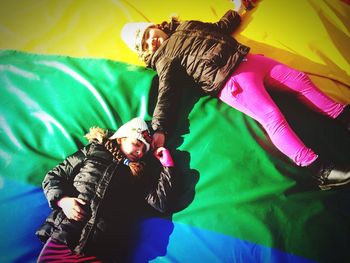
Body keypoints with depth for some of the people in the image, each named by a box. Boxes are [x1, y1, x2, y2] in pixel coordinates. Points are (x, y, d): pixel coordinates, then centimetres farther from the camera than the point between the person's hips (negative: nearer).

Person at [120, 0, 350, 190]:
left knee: (301, 80, 1)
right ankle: (319, 171, -30)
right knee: (272, 117, -25)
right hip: (231, 81, -8)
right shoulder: (163, 60, 2)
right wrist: (159, 130, -22)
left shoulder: (185, 26, 22)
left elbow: (218, 29, 35)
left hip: (247, 60, 8)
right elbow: (166, 94, -9)